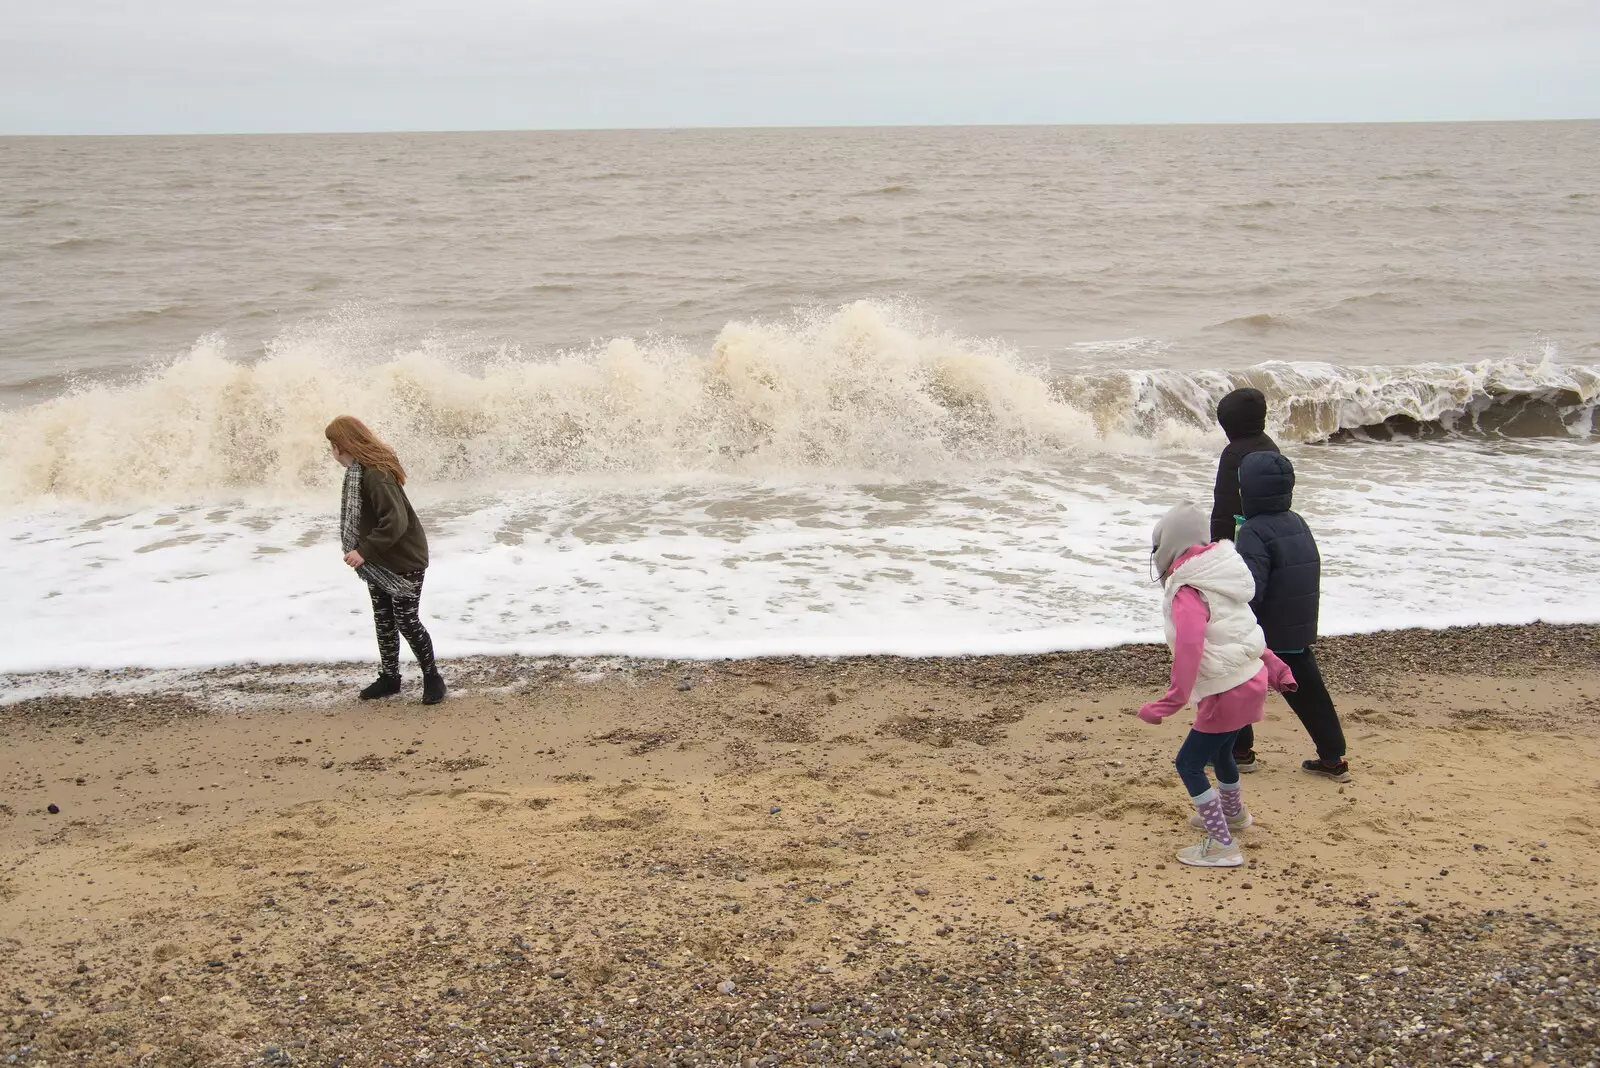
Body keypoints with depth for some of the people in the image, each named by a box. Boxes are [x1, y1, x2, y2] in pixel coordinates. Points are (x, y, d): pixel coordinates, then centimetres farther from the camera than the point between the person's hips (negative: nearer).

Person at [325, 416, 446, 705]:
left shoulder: (377, 475, -29)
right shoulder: (358, 471, 2)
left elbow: (396, 522, -34)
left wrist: (365, 551, -31)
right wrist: (354, 546, 4)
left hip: (404, 561, -9)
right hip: (378, 561, 9)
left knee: (407, 622, 0)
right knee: (383, 621, 15)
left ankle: (432, 676, 17)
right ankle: (390, 677, 28)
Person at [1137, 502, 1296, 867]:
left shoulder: (1187, 592, -19)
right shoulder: (1214, 581, 11)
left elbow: (1189, 648, -32)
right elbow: (1244, 629, 18)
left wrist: (1171, 701, -34)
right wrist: (1275, 669, 24)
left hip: (1229, 691, -10)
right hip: (1251, 679, 10)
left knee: (1189, 764, -4)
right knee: (1219, 751, 30)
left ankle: (1223, 845, -2)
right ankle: (1233, 813, 54)